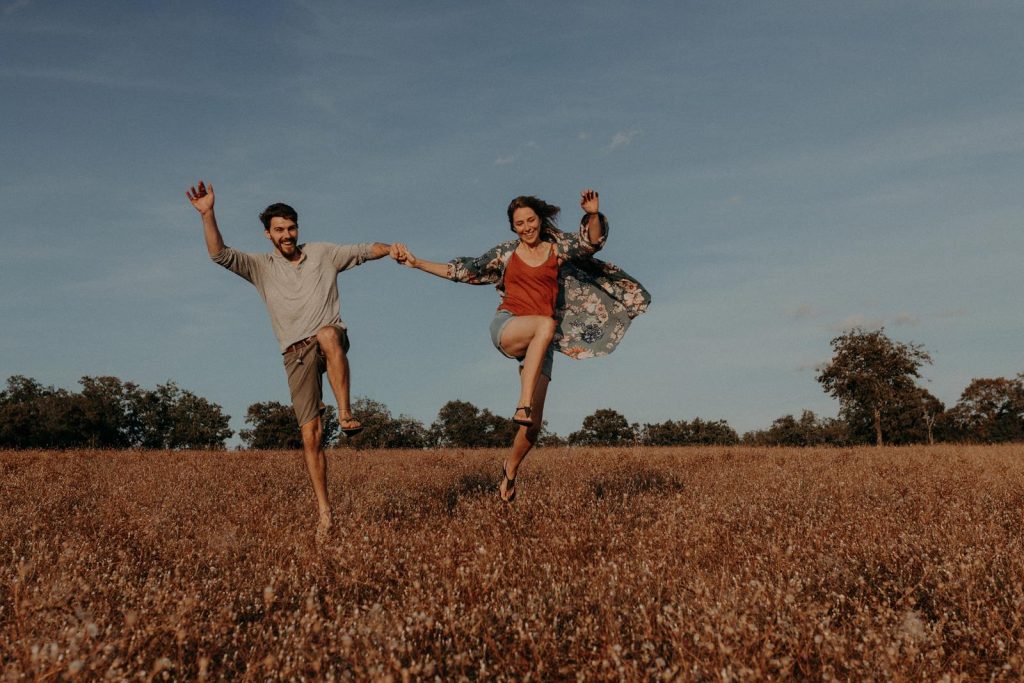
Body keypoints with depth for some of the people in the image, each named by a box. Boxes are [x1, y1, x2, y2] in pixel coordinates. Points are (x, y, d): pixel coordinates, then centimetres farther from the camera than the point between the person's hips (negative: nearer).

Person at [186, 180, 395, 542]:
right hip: (297, 353, 1)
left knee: (328, 333, -41)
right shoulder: (261, 266, 10)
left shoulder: (323, 253, 13)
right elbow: (220, 254, -4)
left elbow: (365, 250, 16)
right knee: (311, 435, -5)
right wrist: (208, 214, -16)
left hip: (332, 340, 0)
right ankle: (324, 511, 5)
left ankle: (345, 413, -33)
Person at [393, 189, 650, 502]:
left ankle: (510, 469, 23)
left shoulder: (558, 247, 12)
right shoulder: (505, 253, 12)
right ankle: (522, 403, -40)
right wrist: (416, 262, 11)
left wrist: (593, 215, -24)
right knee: (546, 324, -38)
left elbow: (592, 241, -3)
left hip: (541, 342, 2)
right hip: (506, 328, -1)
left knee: (534, 423, -6)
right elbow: (463, 271, 15)